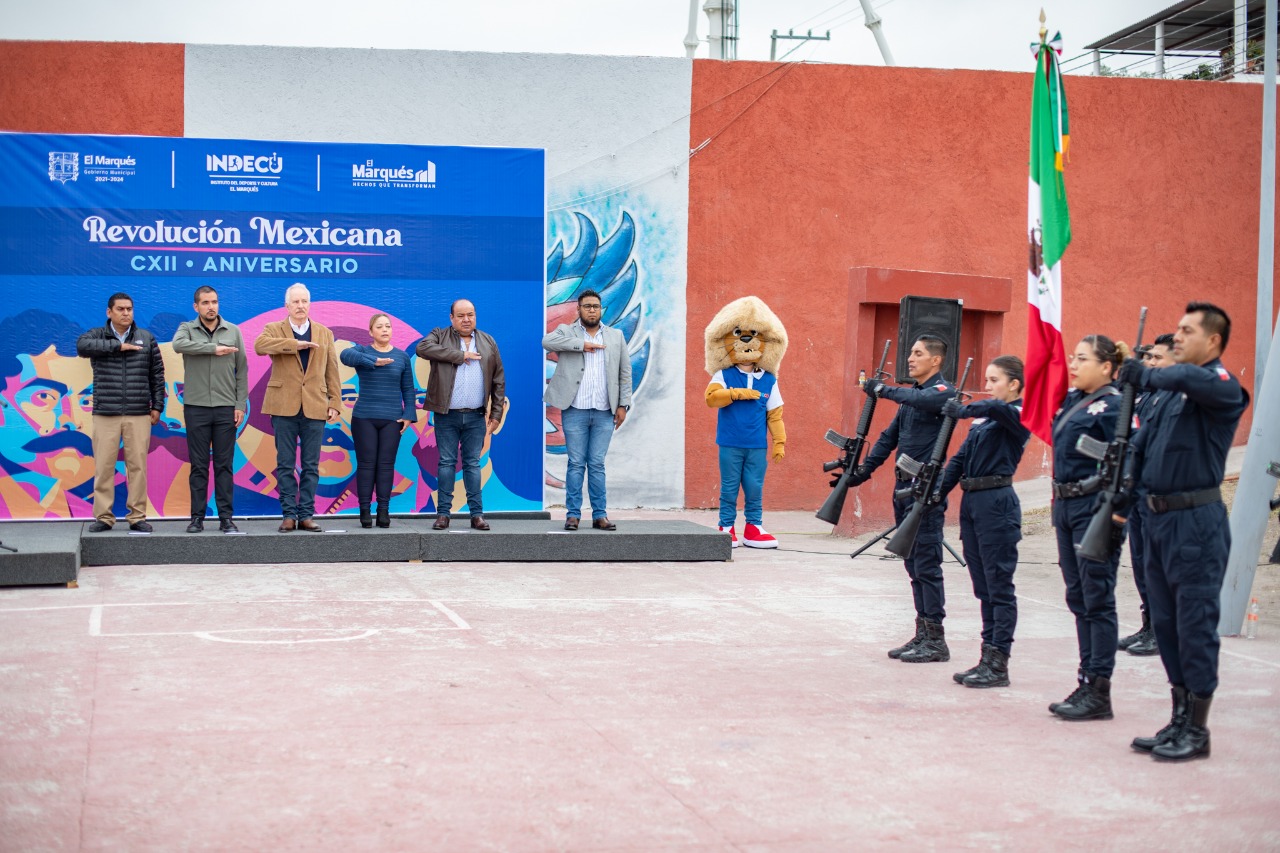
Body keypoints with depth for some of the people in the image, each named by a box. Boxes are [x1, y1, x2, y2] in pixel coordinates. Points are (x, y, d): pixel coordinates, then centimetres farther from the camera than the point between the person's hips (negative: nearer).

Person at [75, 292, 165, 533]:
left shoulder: (147, 338, 12)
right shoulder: (97, 335, 7)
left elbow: (157, 374, 13)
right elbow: (82, 346, -16)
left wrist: (157, 405, 6)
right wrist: (118, 346, -15)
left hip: (139, 415, 1)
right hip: (105, 414, -1)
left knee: (137, 466, 1)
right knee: (104, 467, -1)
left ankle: (137, 517, 7)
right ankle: (103, 517, 6)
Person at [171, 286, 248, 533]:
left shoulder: (233, 332, 7)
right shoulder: (187, 329, 3)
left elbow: (241, 371, 6)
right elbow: (178, 345, -21)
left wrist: (240, 404, -1)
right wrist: (214, 348, -20)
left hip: (226, 408, 1)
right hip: (196, 407, -1)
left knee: (224, 466, 3)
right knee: (198, 466, 3)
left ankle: (226, 518, 6)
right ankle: (197, 517, 7)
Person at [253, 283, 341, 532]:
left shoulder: (324, 334, 13)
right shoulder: (274, 330, 5)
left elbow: (332, 372, 11)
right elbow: (259, 345, -18)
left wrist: (334, 403, 3)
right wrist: (295, 344, -22)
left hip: (314, 408, 2)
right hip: (284, 407, -2)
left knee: (311, 466, 3)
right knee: (285, 465, 1)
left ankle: (306, 515, 8)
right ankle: (289, 515, 7)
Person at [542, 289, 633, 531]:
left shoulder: (616, 336, 12)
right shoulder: (567, 331, 5)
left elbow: (625, 373, 11)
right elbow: (547, 341, -17)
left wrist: (623, 404, 3)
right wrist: (582, 344, -17)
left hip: (604, 413, 2)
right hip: (575, 411, -2)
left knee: (597, 465, 4)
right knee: (576, 464, 1)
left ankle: (600, 515, 7)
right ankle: (573, 514, 6)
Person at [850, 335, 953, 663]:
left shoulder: (942, 392, -8)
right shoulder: (912, 394, 18)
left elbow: (922, 400, -32)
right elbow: (889, 437, 20)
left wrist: (884, 390, -24)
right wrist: (864, 470, 14)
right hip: (904, 488, 9)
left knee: (926, 565, -6)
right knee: (914, 565, 11)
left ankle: (936, 640, -1)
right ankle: (922, 635, 17)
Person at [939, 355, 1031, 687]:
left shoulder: (1019, 416, -5)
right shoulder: (983, 418, 17)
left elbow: (998, 408, -29)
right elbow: (960, 458, 15)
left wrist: (964, 410, -31)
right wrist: (940, 490, 7)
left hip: (997, 502, -8)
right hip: (971, 502, 8)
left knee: (999, 584, -4)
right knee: (984, 587, 11)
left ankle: (999, 665, -1)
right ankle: (988, 657, 17)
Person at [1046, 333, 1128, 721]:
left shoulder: (1112, 407, -12)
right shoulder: (1071, 401, 12)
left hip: (1094, 509, -9)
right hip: (1066, 507, 9)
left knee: (1097, 600, -3)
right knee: (1078, 599, 13)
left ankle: (1099, 692, 2)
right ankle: (1086, 681, 21)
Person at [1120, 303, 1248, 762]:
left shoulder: (1222, 385, -9)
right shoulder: (1173, 391, 16)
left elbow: (1190, 378, -34)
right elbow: (1143, 443, 16)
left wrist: (1148, 376, -20)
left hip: (1196, 521, -9)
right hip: (1159, 518, 9)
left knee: (1195, 625, -2)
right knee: (1166, 623, 13)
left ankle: (1197, 731, 6)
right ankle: (1180, 719, 23)